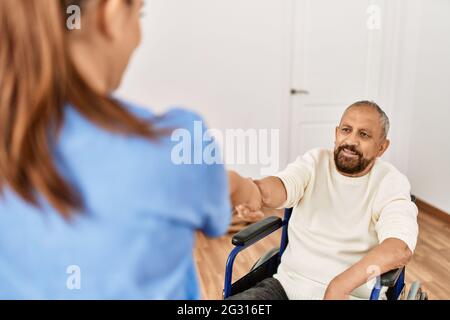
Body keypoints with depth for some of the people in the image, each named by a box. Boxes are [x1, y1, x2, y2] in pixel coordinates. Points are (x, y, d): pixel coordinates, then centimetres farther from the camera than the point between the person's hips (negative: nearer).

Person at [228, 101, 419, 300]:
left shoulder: (391, 182, -5)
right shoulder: (315, 161, 2)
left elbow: (401, 249, -21)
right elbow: (281, 188, -18)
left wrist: (341, 285, -34)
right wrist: (253, 189, -41)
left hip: (350, 293, -3)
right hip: (287, 283, 3)